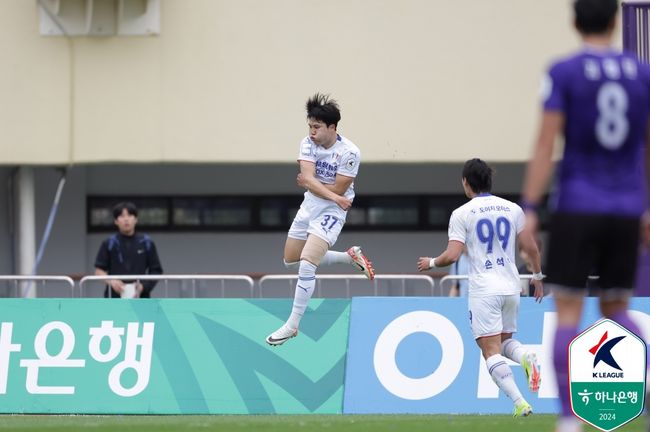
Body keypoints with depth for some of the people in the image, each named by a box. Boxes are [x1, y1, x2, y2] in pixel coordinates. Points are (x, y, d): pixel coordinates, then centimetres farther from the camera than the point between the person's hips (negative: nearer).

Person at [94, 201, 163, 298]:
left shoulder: (147, 243, 2)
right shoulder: (109, 244, 1)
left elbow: (156, 271, 5)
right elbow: (99, 270, 2)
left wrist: (144, 286, -12)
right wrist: (111, 281, -18)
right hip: (115, 299, 0)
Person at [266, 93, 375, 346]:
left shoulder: (349, 153, -20)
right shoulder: (308, 144, -6)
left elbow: (338, 190, -18)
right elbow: (308, 179, -19)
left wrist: (310, 184, -8)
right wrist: (333, 196, -31)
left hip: (331, 212, -7)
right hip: (309, 207, 7)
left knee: (306, 264, -21)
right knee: (292, 261, 19)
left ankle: (292, 325, -13)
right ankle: (350, 257, 33)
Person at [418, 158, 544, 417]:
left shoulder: (462, 214, -4)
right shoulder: (513, 209, 7)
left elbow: (452, 255, -10)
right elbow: (531, 248, 8)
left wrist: (431, 263, 10)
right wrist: (537, 277, 23)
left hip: (483, 289, -4)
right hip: (511, 287, 5)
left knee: (491, 351, -3)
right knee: (504, 342, 21)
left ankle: (519, 403, -19)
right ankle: (526, 358, -14)